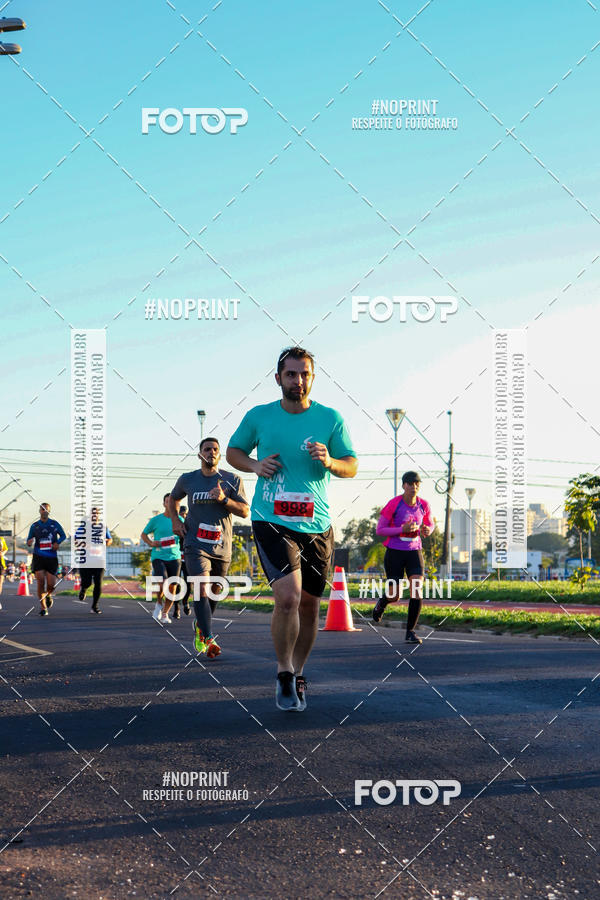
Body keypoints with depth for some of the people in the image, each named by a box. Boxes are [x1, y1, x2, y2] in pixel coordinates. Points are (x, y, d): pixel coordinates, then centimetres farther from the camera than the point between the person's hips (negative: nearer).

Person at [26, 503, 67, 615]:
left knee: (51, 584, -3)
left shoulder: (55, 524, 6)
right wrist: (29, 542, -13)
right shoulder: (35, 526, 8)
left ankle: (48, 595, 33)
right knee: (41, 582, -12)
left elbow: (63, 536, 16)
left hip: (52, 558, 0)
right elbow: (29, 541, 12)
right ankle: (43, 608, -1)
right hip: (38, 557, 0)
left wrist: (58, 542, -5)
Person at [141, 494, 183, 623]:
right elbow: (144, 534, 12)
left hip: (174, 558, 3)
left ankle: (165, 614, 20)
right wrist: (151, 543, -7)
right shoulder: (156, 520, 1)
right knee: (162, 585, -21)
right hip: (158, 557, -3)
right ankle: (159, 603, 11)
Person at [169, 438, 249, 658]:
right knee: (202, 589, -19)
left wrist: (224, 500, -18)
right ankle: (208, 639, -25)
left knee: (214, 592, 13)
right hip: (195, 544, -2)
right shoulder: (187, 480, 6)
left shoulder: (232, 480, 3)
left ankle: (200, 626, 41)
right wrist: (175, 519, 7)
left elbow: (245, 511, -2)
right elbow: (173, 499, 25)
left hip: (222, 547, 2)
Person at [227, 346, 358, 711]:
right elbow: (233, 451, 15)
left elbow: (352, 466, 5)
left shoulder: (331, 419, 1)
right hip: (272, 521, -2)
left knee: (310, 604, 11)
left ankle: (298, 675, 32)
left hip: (317, 526, 2)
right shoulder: (258, 416, 1)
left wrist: (330, 461, -17)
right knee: (288, 597, -19)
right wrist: (254, 465, -6)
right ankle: (284, 675, 0)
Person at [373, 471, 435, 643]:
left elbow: (430, 524, 18)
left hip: (414, 552, 3)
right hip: (394, 552, -2)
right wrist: (402, 529, -22)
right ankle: (381, 604, 40)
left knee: (417, 591, -14)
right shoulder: (393, 504, -11)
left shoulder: (423, 505, 0)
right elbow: (379, 530, -8)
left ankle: (410, 631, -1)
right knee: (394, 596, 1)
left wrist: (428, 530, -8)